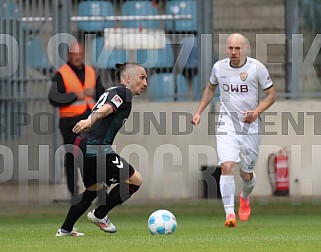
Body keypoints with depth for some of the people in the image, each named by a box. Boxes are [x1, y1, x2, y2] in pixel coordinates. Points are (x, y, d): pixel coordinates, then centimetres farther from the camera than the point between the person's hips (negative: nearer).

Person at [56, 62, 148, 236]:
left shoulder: (111, 91, 23)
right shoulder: (124, 93, -5)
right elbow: (106, 109, -23)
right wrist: (90, 121, -39)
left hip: (83, 148, 10)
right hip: (96, 149, -10)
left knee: (94, 189, 29)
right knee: (134, 180, -3)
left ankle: (65, 229, 32)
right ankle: (99, 215, 7)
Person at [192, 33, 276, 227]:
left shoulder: (257, 68, -8)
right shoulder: (219, 67, 0)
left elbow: (271, 95, -1)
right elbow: (210, 88, 20)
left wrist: (257, 111, -17)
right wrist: (199, 112, 13)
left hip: (250, 126, -1)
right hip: (227, 125, 1)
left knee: (247, 174, 9)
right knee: (227, 166, -19)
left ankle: (245, 198, 44)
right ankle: (229, 214, -17)